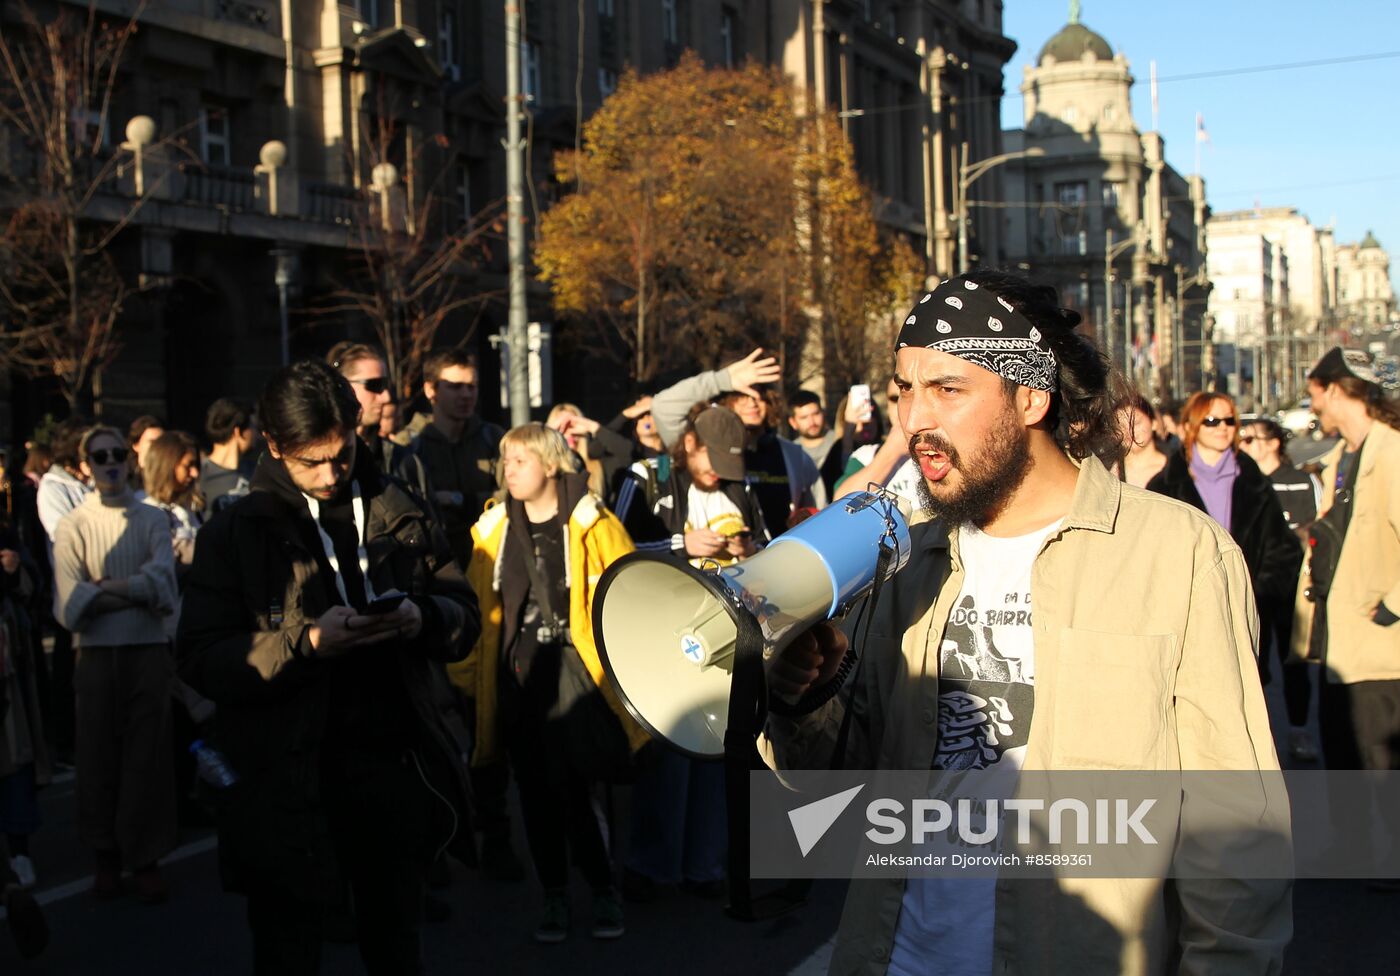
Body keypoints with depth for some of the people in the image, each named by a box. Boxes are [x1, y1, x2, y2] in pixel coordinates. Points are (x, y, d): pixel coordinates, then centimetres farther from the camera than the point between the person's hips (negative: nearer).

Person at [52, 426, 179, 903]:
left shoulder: (152, 520, 8)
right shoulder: (73, 525, 4)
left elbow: (162, 577, -9)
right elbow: (70, 603, -8)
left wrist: (106, 588, -14)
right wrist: (138, 591, -10)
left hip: (149, 652, 0)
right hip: (97, 654, 0)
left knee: (148, 757, 1)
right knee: (99, 757, 5)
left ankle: (146, 858, 9)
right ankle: (106, 855, 17)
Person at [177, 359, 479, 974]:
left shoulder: (399, 516, 8)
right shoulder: (238, 533, -2)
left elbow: (466, 617, 12)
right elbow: (200, 662, -9)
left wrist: (422, 617, -11)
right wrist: (308, 642, -22)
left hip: (395, 765, 3)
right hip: (290, 783, -3)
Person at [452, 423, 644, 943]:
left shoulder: (590, 524, -2)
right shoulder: (493, 530, 10)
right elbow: (480, 605, 10)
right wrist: (469, 671, 6)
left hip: (570, 660, -4)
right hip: (515, 667, 4)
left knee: (569, 779, -13)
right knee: (534, 786, 7)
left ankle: (604, 890, 4)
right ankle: (555, 895, 21)